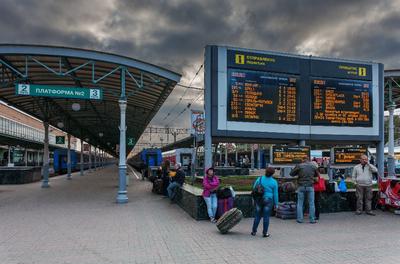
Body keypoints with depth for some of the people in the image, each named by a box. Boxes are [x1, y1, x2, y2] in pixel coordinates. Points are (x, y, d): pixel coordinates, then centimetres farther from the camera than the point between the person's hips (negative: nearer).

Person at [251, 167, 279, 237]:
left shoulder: (259, 179, -1)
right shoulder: (274, 182, -4)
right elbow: (275, 194, -1)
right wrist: (276, 204, 7)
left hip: (259, 199, 2)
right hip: (268, 200, -2)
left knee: (257, 216, 12)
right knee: (266, 216, 6)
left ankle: (254, 231, 20)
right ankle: (265, 233, 13)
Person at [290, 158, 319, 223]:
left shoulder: (299, 166, -2)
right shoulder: (313, 166, 5)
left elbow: (291, 173, 1)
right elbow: (316, 175, 19)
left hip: (301, 186, -1)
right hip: (310, 186, 1)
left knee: (300, 203, 6)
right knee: (311, 203, 8)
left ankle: (300, 219, 6)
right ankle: (312, 219, 10)